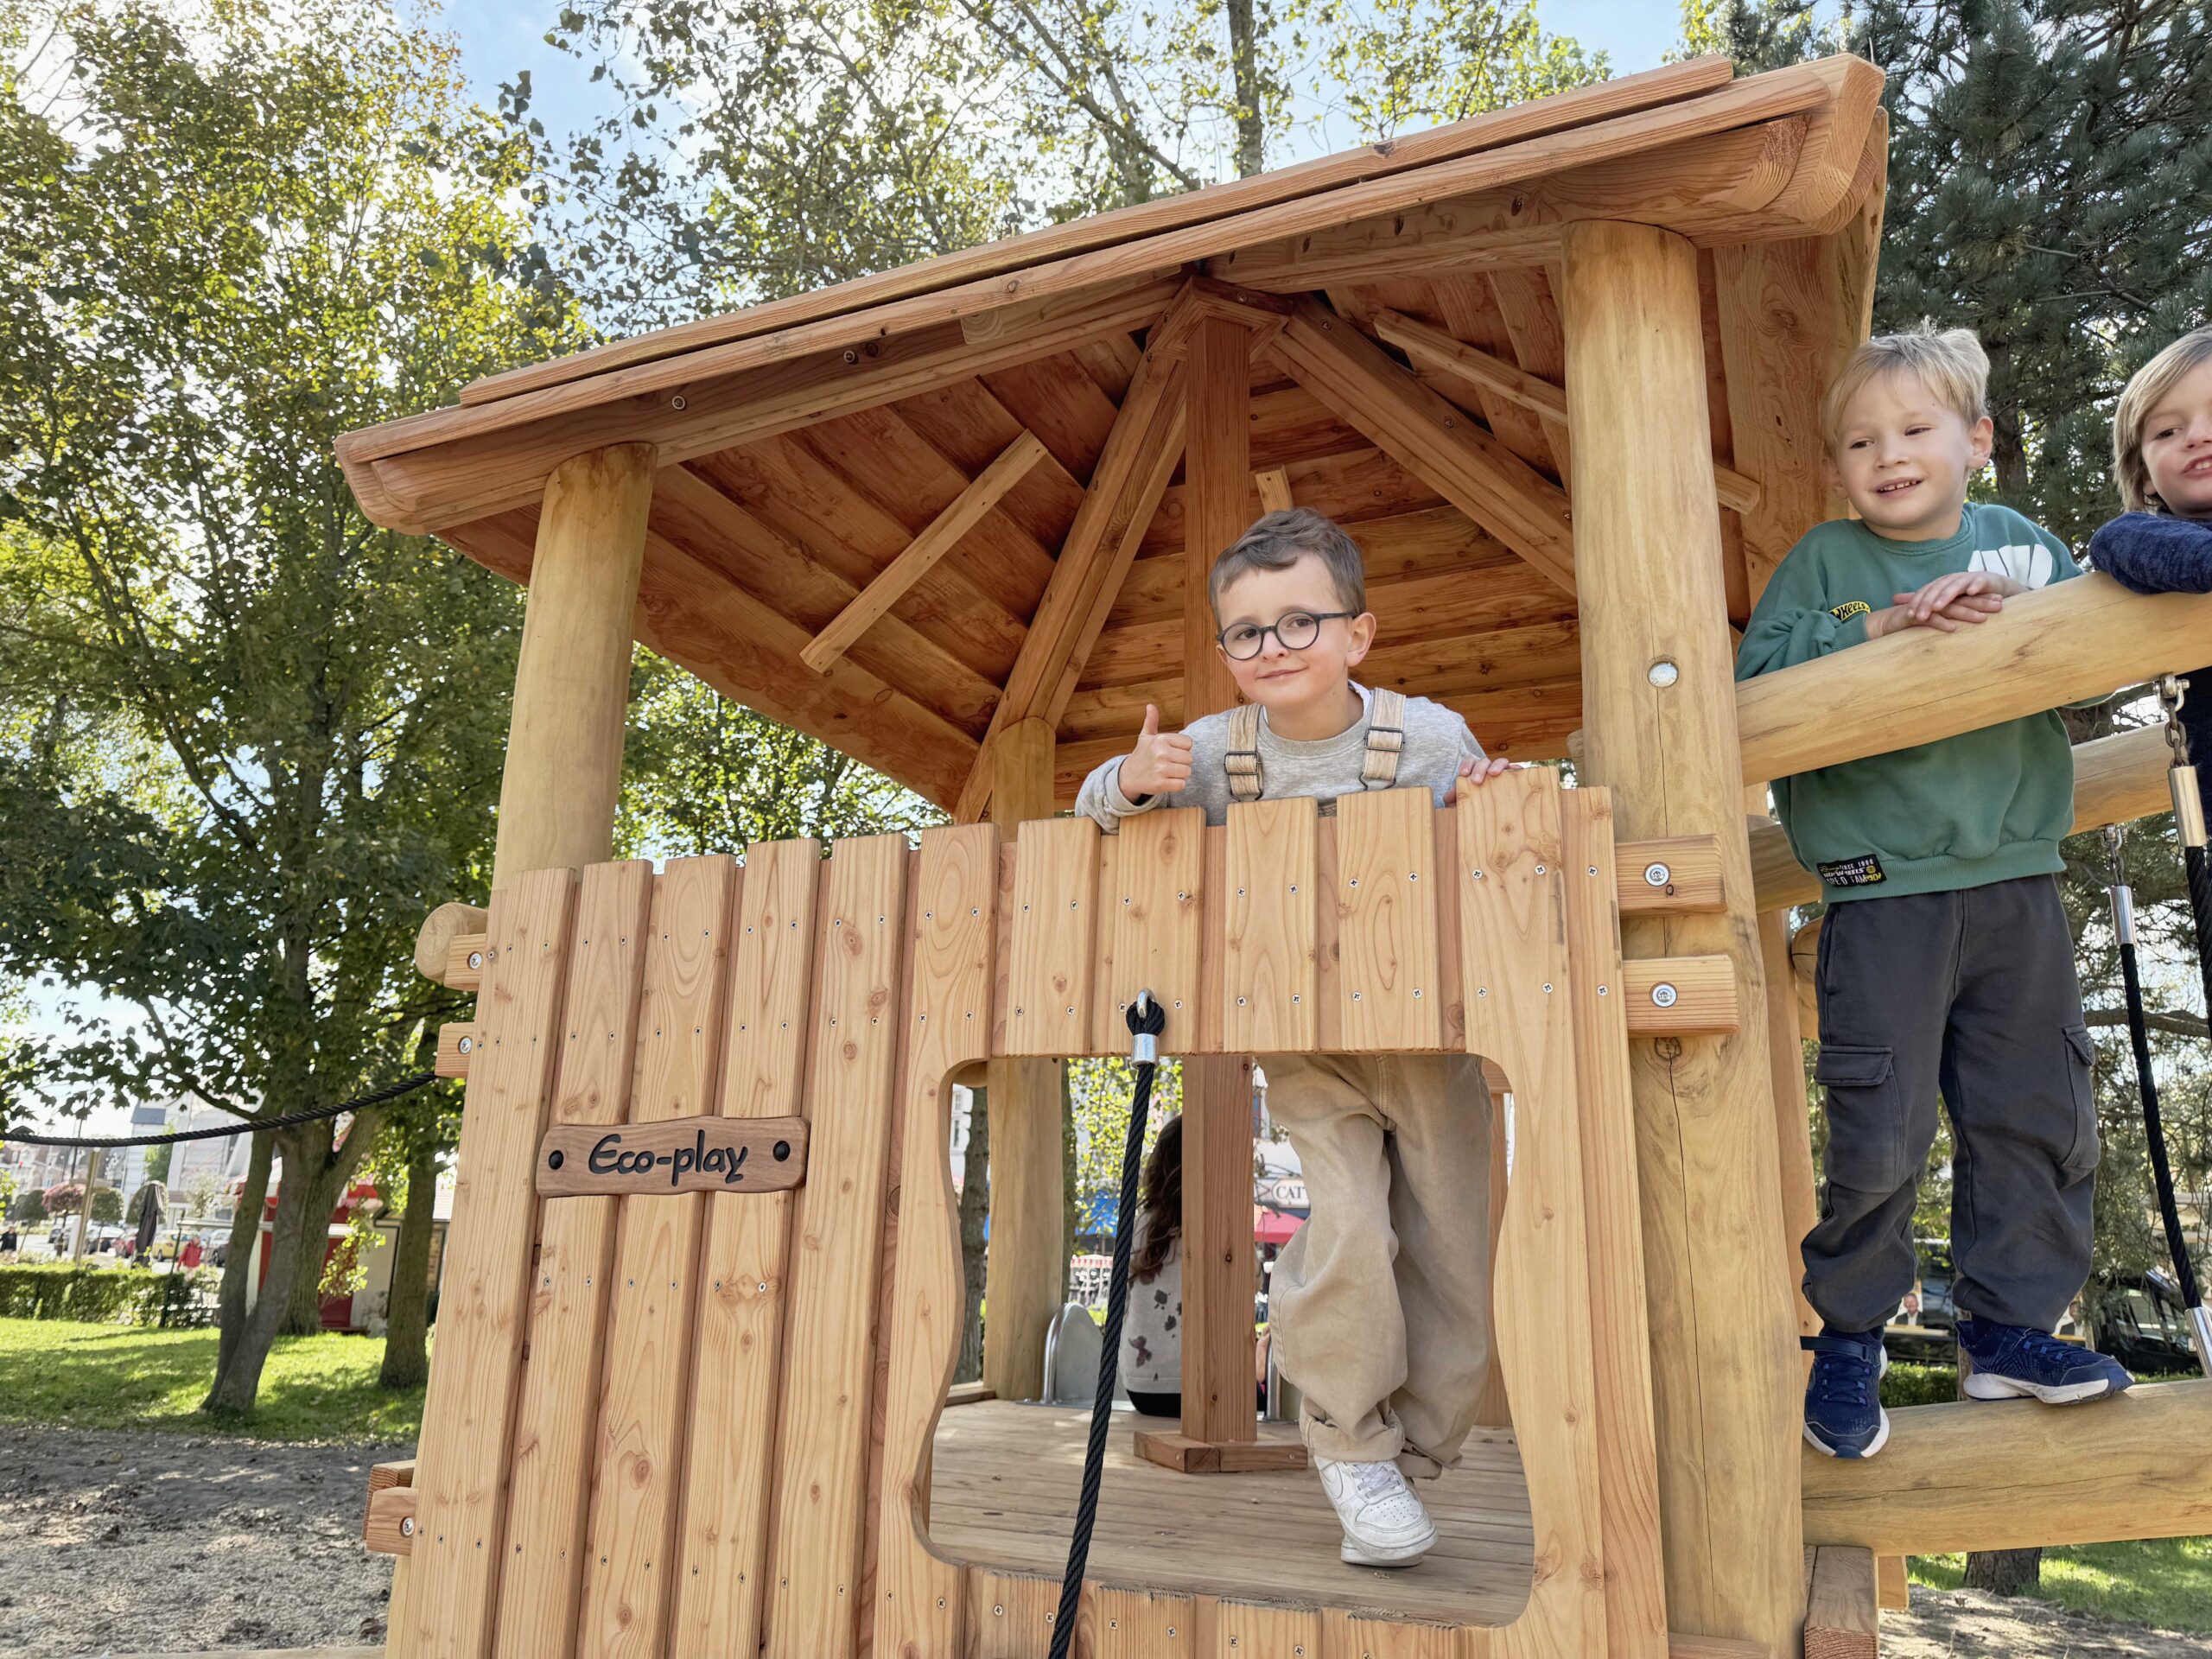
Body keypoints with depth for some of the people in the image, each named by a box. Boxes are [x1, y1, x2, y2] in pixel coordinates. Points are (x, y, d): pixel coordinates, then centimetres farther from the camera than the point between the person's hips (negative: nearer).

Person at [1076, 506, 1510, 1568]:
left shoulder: (1430, 738, -10)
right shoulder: (1211, 753, -6)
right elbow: (1097, 808, 4)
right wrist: (1128, 784, -19)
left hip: (1431, 1035, 1)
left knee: (1456, 1257, 5)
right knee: (1345, 1227, -16)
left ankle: (1411, 1452, 29)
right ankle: (1349, 1446, 10)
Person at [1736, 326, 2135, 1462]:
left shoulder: (2024, 545, 10)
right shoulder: (1825, 561, 3)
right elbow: (1758, 678, -9)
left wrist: (2010, 615, -17)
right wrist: (1880, 629, -18)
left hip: (2016, 881, 4)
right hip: (1883, 893, -3)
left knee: (2038, 1118, 10)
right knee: (1881, 1134, -2)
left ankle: (2007, 1327, 27)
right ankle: (1847, 1338, 18)